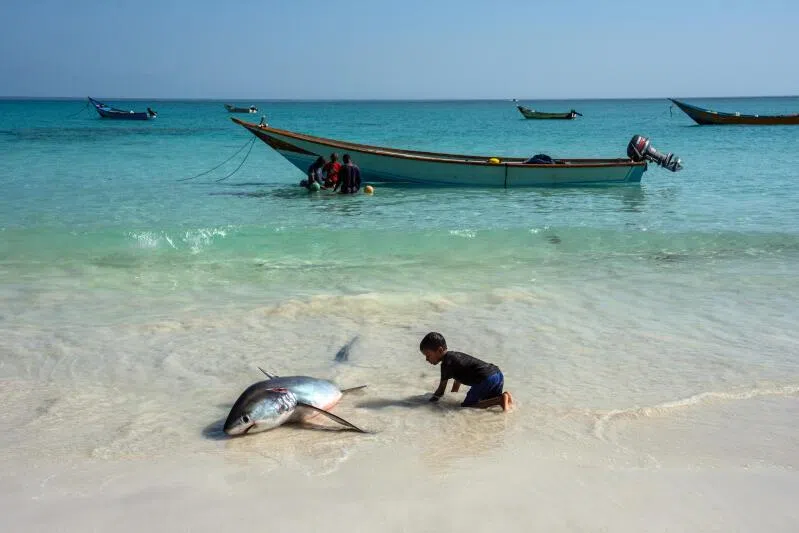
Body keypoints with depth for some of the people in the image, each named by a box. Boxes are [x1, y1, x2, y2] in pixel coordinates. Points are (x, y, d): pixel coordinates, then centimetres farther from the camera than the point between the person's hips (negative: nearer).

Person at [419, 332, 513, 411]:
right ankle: (503, 396, 2)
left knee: (466, 405, -4)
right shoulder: (455, 355, 23)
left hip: (486, 379, -10)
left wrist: (432, 400, 11)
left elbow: (441, 389, -1)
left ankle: (500, 400, -16)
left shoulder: (446, 363, -6)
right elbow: (458, 380, 35)